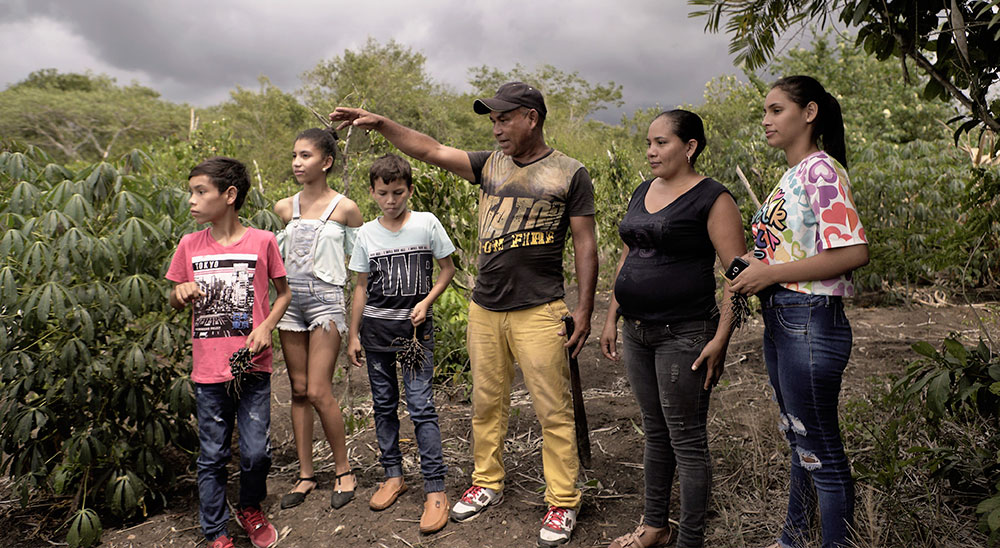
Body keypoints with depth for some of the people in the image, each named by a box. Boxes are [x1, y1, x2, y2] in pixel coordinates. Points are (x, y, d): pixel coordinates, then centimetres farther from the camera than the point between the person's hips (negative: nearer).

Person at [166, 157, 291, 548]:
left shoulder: (262, 241, -4)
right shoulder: (189, 245, 3)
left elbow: (284, 292, 7)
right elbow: (175, 302, 14)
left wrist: (266, 326, -9)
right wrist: (182, 293, -9)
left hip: (252, 368, -2)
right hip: (208, 370, 2)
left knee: (256, 452, 3)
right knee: (212, 456, 10)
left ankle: (250, 510, 33)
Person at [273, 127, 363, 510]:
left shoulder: (344, 208, -4)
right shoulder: (285, 208, 8)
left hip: (326, 300, -5)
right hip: (290, 301, 5)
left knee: (318, 392, -8)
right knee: (298, 391, 8)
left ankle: (343, 470, 11)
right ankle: (306, 475, 18)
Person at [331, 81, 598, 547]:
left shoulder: (570, 174, -1)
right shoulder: (490, 165, 11)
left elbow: (585, 246, -2)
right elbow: (429, 150, 6)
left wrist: (584, 309, -6)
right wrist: (381, 124, -6)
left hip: (538, 312, -4)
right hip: (484, 310, 5)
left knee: (553, 411, 0)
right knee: (486, 404, 14)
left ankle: (562, 503, 13)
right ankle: (487, 483, 31)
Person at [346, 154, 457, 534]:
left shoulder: (427, 224, -4)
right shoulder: (366, 234, 2)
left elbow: (448, 269, 4)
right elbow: (361, 287, 9)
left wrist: (426, 302, -10)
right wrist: (353, 335, 8)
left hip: (415, 327, -3)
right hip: (376, 327, 3)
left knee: (421, 406, -9)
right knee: (384, 404, 11)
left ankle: (435, 489, -3)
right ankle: (393, 475, 25)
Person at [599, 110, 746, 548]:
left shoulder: (712, 199, -10)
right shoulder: (643, 192, 12)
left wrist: (721, 339, -19)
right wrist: (612, 318, 15)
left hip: (684, 336, -7)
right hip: (637, 333, 7)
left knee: (687, 442, 3)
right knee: (654, 433, 18)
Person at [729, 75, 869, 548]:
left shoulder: (820, 170, -14)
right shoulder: (791, 174, 14)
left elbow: (854, 253, -24)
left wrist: (770, 273, -20)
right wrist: (752, 266, 4)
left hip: (811, 324, -10)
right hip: (780, 322, 10)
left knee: (820, 451, 3)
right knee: (798, 440, 21)